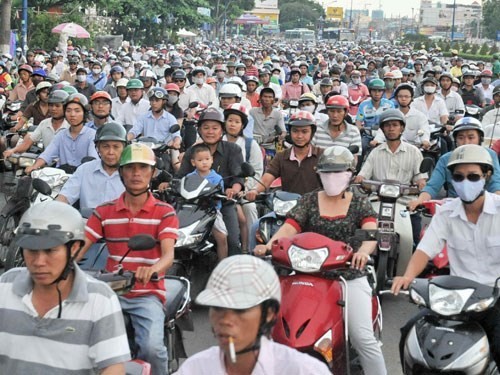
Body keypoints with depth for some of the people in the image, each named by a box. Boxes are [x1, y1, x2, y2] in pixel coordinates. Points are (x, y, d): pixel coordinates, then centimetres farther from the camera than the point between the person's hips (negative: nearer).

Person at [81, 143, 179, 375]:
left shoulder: (165, 212, 1)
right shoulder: (104, 212, 9)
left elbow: (168, 255, -13)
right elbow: (79, 247, 0)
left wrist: (152, 269, -37)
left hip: (148, 294, -2)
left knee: (151, 347, -26)